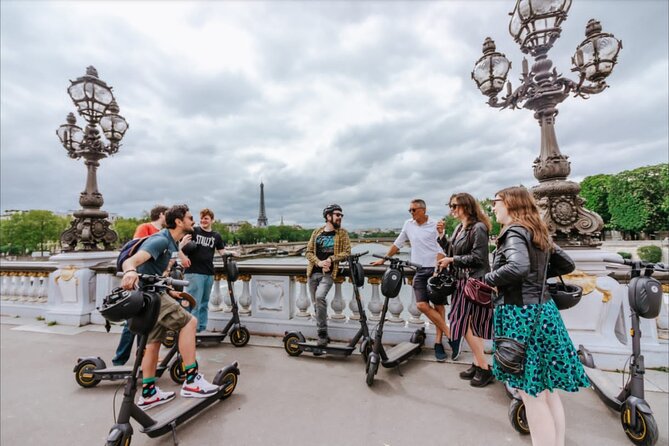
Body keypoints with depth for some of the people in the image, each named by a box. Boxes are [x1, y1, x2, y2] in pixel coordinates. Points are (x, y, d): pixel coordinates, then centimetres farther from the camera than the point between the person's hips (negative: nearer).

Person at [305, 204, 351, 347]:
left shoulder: (342, 233, 2)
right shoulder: (316, 232, 9)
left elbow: (347, 252, -4)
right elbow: (309, 252, 6)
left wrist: (331, 259, -17)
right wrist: (319, 262, -12)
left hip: (328, 273, -4)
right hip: (313, 272, 4)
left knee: (320, 297, -25)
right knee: (316, 302, 10)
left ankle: (322, 333, -10)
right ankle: (322, 333, 30)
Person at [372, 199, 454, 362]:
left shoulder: (436, 225, -3)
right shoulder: (408, 224, 9)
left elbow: (441, 250, -4)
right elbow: (397, 244, 16)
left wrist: (438, 270, -17)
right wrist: (383, 259, 16)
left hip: (436, 269, -3)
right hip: (419, 271, 3)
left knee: (438, 305, 3)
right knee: (422, 305, -8)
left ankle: (438, 341, 14)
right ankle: (449, 333, 4)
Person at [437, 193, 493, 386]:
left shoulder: (478, 228, -14)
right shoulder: (459, 228, 11)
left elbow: (478, 257, -19)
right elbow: (452, 251, 10)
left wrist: (452, 260, -16)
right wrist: (442, 236, -2)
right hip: (462, 281, 9)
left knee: (464, 324, -5)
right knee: (471, 325, 14)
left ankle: (484, 368, 10)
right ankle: (478, 364, 26)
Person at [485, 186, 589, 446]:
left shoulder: (514, 232, -13)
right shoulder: (538, 233, 13)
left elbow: (518, 267, -31)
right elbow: (567, 264, 22)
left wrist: (487, 279, -16)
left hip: (521, 314, -9)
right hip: (543, 310, 9)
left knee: (532, 393, 3)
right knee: (547, 388, 19)